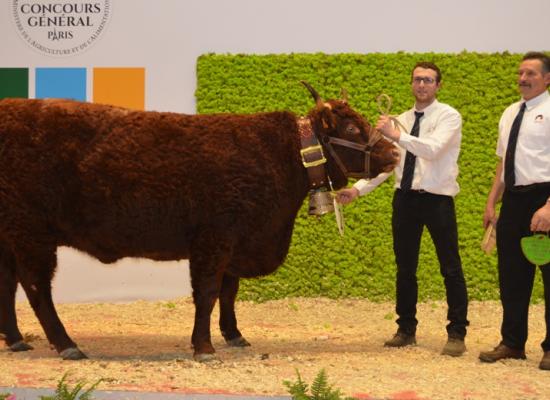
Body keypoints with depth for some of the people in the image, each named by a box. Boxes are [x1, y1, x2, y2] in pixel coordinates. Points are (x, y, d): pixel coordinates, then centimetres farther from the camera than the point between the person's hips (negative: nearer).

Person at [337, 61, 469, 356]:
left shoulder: (449, 117, -6)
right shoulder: (401, 121, 11)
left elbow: (432, 149, -23)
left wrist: (396, 135, -28)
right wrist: (357, 189, -2)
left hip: (438, 199, -6)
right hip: (405, 199, 6)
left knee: (450, 268, -1)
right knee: (405, 268, 12)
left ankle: (456, 334, 5)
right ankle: (406, 330, 23)